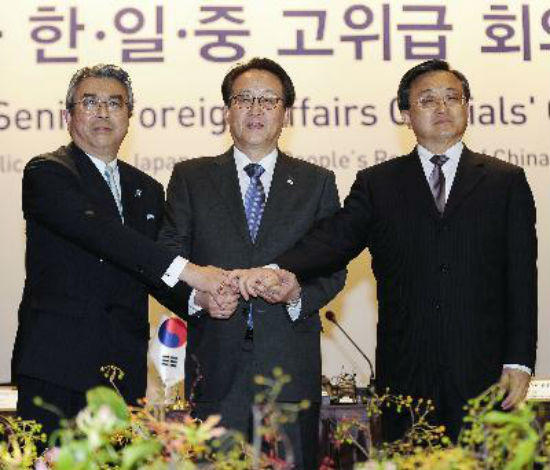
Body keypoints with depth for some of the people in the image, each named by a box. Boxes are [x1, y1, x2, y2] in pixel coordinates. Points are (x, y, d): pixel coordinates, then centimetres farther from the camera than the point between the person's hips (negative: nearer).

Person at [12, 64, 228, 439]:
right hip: (55, 366, -5)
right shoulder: (46, 173, -2)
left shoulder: (148, 190, 18)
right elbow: (96, 230, -19)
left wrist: (202, 298, -4)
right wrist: (185, 271, -26)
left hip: (125, 368, 5)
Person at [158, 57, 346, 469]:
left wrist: (298, 293, -13)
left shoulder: (317, 183, 11)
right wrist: (197, 295, -14)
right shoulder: (191, 178, 10)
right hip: (216, 362, 0)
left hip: (290, 362, 1)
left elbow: (334, 268, 8)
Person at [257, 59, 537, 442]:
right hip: (406, 374, 0)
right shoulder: (377, 184, 10)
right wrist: (284, 271, -27)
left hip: (484, 369, 0)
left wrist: (519, 362, -3)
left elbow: (522, 276, 4)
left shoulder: (506, 181, 8)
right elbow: (337, 237, -6)